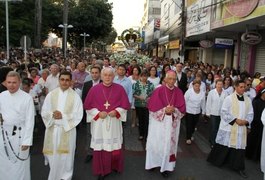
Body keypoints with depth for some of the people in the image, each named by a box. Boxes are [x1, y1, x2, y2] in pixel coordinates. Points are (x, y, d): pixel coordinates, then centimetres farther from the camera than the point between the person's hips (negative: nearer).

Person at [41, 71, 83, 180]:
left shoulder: (75, 96, -5)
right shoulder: (51, 95, 2)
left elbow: (78, 115, -8)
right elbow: (44, 112, 3)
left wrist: (63, 116, -19)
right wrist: (52, 115, -18)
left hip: (68, 130, -2)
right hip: (52, 129, 2)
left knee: (66, 156, 10)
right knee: (53, 155, 10)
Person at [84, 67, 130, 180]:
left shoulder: (119, 89, -2)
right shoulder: (94, 89, -3)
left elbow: (125, 105, 1)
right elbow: (87, 106, 0)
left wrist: (116, 111, -15)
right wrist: (98, 113, -13)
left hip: (114, 122, 1)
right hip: (99, 123, 0)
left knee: (115, 146, 10)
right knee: (100, 147, 5)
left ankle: (115, 166, 33)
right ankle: (102, 170, 22)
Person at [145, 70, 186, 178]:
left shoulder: (179, 92, -1)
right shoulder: (158, 91, -8)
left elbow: (182, 108, 1)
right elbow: (152, 106, -9)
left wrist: (174, 110, -18)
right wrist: (164, 109, -19)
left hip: (172, 123, 2)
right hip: (158, 122, -2)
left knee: (169, 144, 8)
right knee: (156, 143, 7)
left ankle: (165, 166, 20)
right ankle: (154, 163, 26)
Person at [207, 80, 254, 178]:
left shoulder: (248, 100, 6)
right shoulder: (229, 98, -8)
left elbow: (250, 114, 10)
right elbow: (224, 112, -12)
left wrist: (246, 121, -10)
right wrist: (235, 120, -17)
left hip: (241, 128, 4)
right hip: (228, 127, -4)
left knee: (240, 147, 8)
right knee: (224, 146, 8)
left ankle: (239, 167, 20)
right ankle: (218, 161, 27)